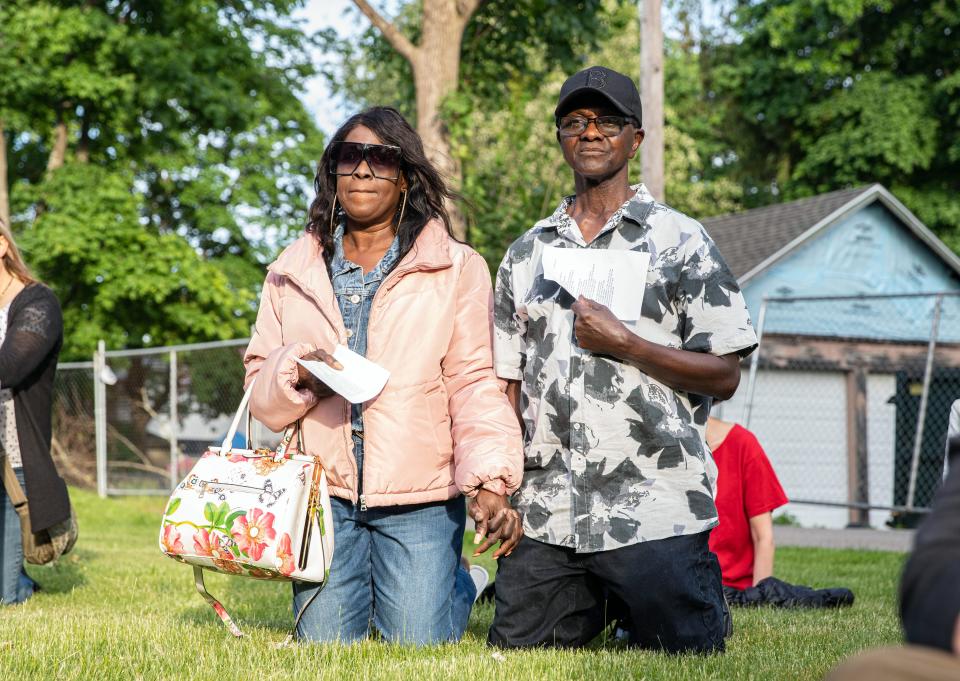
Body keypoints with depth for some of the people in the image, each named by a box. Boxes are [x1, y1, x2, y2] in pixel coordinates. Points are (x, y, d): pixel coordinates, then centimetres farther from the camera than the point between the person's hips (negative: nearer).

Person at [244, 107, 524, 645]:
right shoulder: (293, 272, 8)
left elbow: (475, 385, -6)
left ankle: (460, 584, 32)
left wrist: (490, 482, -18)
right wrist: (297, 373, -15)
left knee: (418, 647, -2)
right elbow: (261, 392, 8)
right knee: (325, 644, 4)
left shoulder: (458, 269, -2)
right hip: (325, 490, 3)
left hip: (418, 496, -3)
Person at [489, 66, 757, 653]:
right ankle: (602, 610, 28)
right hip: (544, 517, 4)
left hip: (655, 515, -4)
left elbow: (724, 376, -3)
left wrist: (622, 343, -14)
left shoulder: (681, 242, 2)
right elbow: (509, 383, 15)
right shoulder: (527, 254, 15)